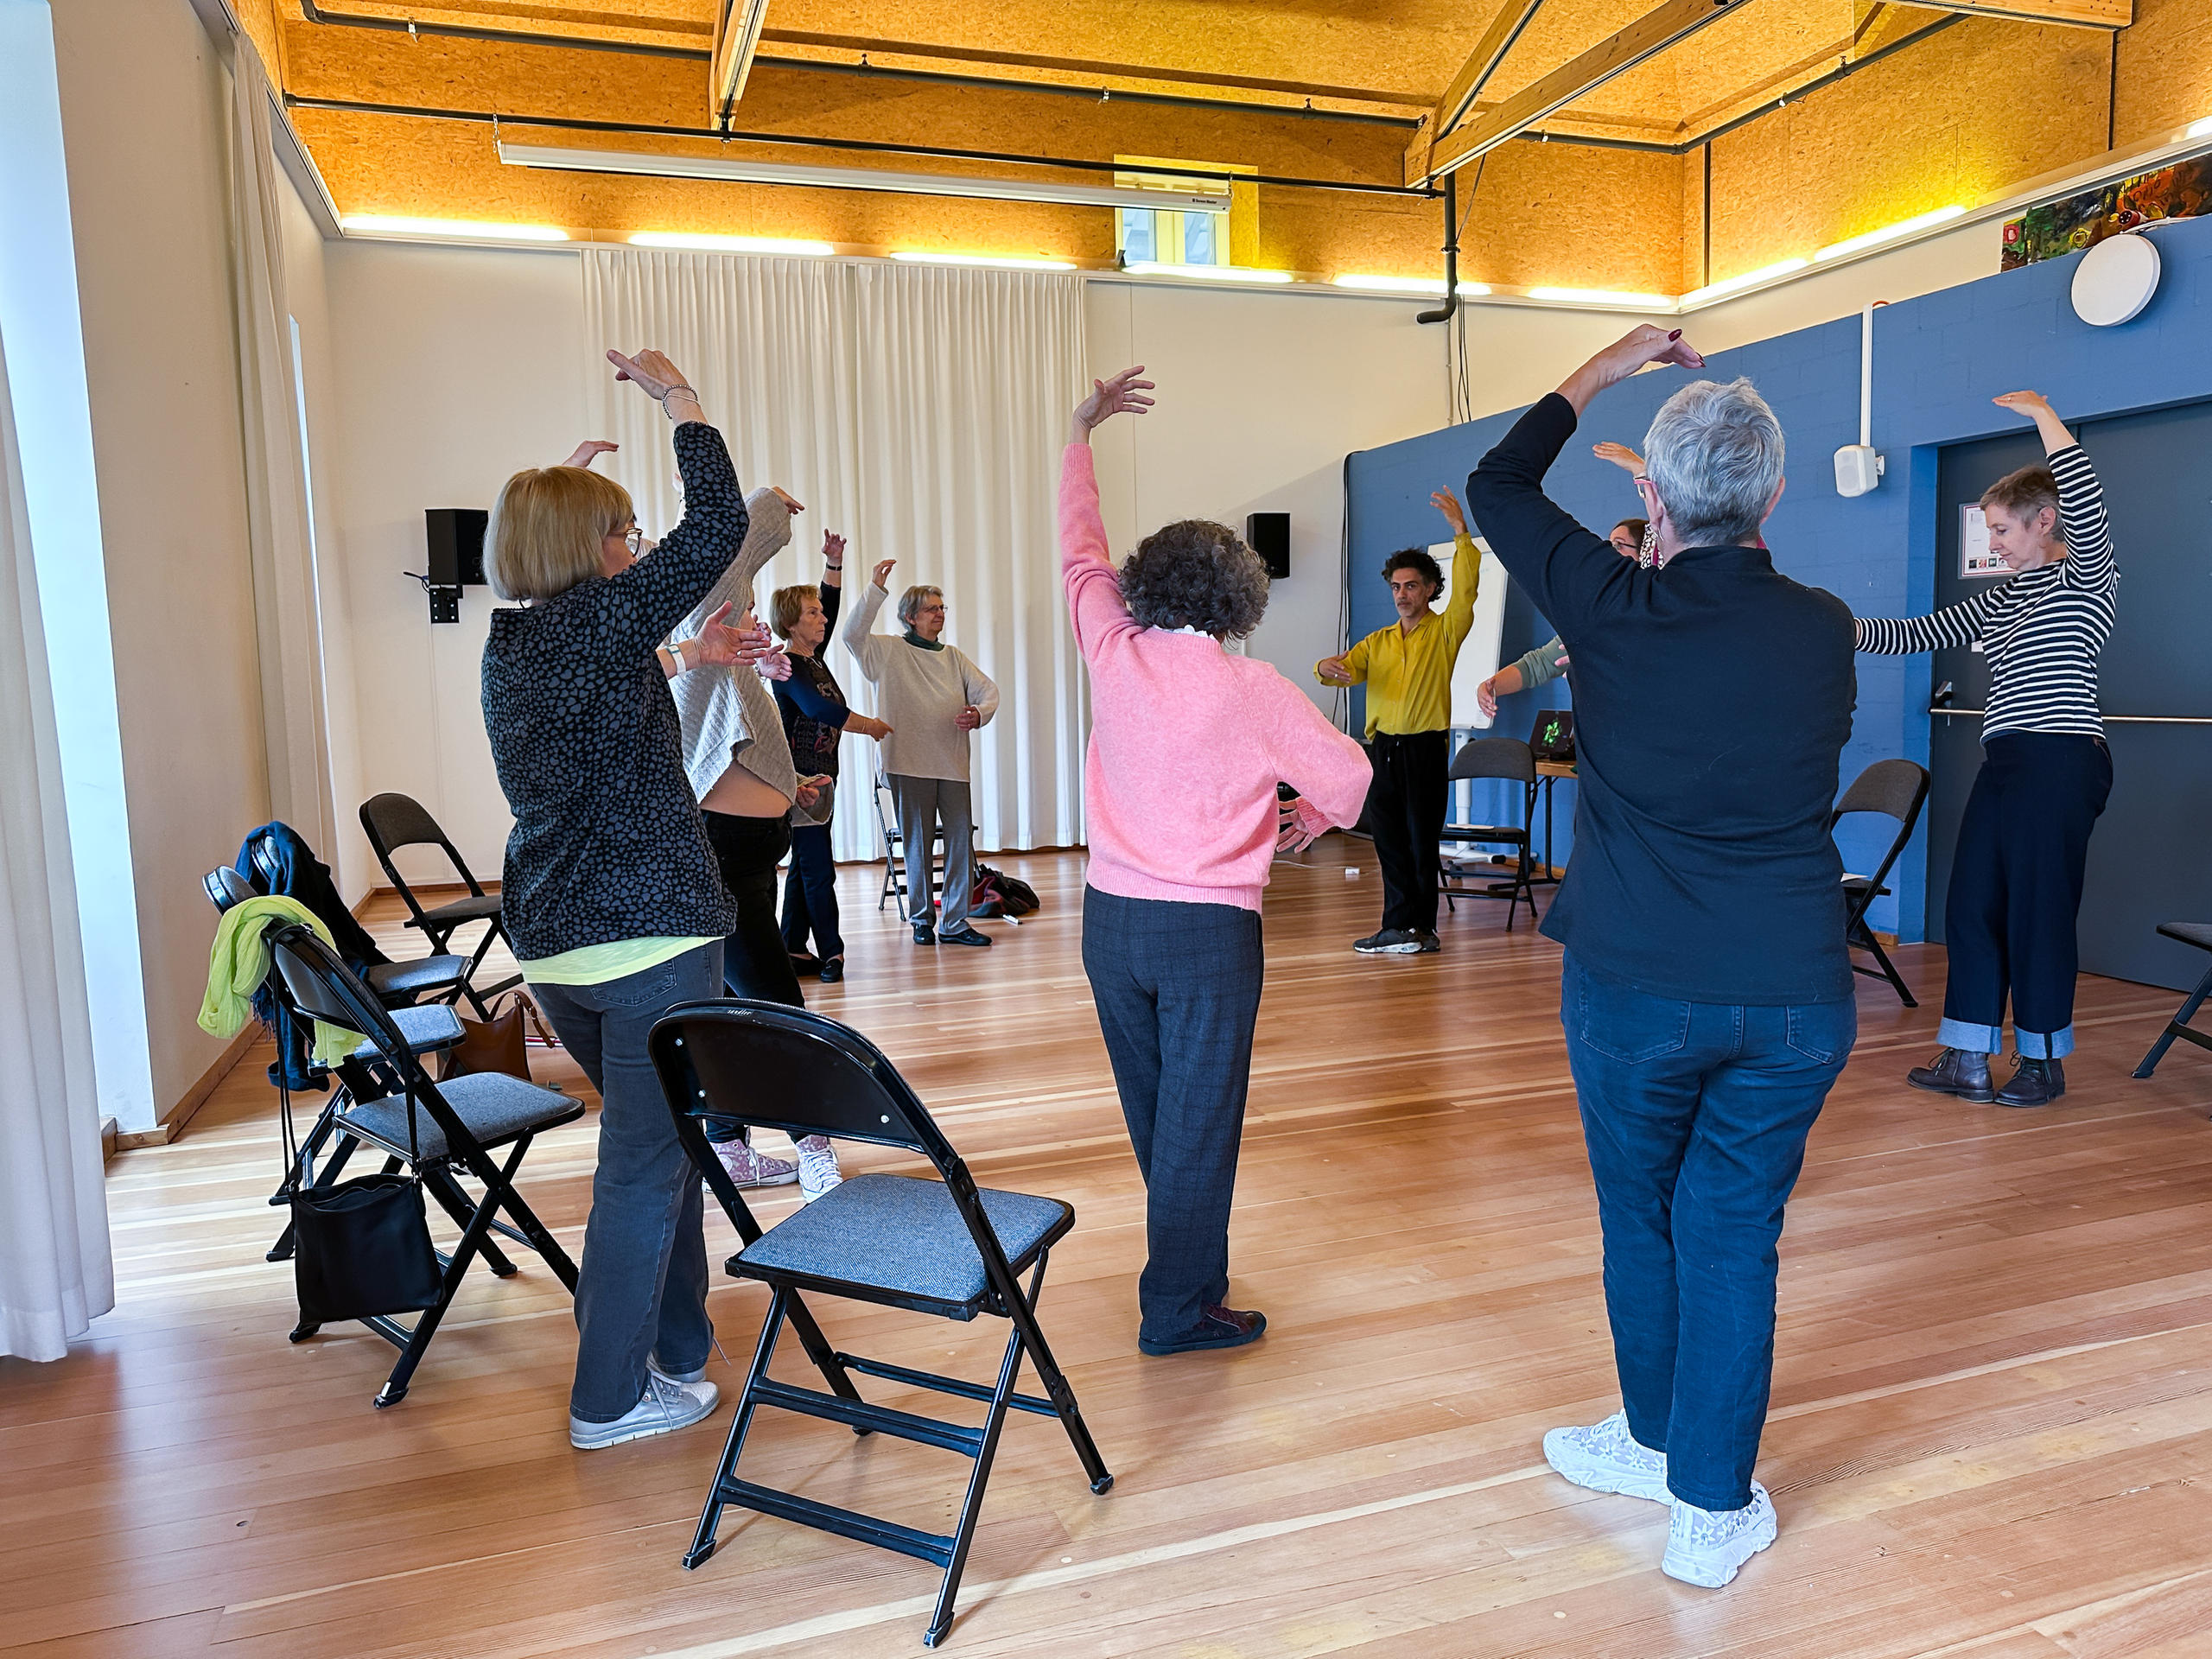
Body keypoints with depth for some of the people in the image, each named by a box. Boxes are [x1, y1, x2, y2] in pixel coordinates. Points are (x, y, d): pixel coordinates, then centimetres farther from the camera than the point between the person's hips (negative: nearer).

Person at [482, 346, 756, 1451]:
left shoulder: (511, 644, 12)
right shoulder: (601, 617, -13)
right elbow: (717, 527, -14)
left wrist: (679, 659, 23)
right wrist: (678, 397, -4)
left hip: (550, 943, 9)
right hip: (651, 934, -9)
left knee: (653, 1138, 21)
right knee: (645, 1162, 3)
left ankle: (674, 1347, 33)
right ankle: (610, 1398, 14)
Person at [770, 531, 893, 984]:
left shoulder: (814, 657, 12)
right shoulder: (787, 667, -12)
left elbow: (832, 605, 19)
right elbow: (822, 710, -22)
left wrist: (834, 563, 10)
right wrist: (870, 726, -10)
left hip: (821, 773, 9)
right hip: (800, 775, -9)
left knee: (805, 865, 11)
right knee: (818, 868, -5)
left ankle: (793, 950, 16)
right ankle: (830, 952, 0)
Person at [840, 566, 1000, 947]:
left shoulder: (954, 656, 17)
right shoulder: (888, 650, 4)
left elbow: (988, 690, 13)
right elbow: (853, 635, -12)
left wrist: (979, 714, -9)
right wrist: (876, 589, -16)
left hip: (953, 762, 4)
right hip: (910, 762, -4)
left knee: (962, 840, 0)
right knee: (918, 843, 4)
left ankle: (954, 922, 8)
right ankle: (921, 920, 16)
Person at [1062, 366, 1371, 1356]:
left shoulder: (1112, 653, -1)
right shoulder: (1250, 689, -10)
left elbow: (1080, 551, 14)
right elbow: (1348, 774, -5)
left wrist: (1080, 432, 26)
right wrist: (1309, 818, 17)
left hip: (1112, 917, 5)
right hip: (1211, 927, -5)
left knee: (1150, 1106, 19)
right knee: (1199, 1117, 4)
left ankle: (1185, 1262, 38)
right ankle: (1180, 1308, 12)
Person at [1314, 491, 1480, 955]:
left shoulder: (1444, 632, 4)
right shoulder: (1377, 642, 17)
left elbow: (1465, 590, -10)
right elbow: (1347, 668, 6)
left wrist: (1461, 534, -19)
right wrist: (1327, 667, -18)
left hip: (1426, 748, -4)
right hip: (1382, 747, 4)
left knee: (1423, 841, 0)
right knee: (1390, 842, 4)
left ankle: (1416, 926, 10)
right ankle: (1406, 929, 11)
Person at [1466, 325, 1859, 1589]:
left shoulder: (1614, 610, -10)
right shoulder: (1825, 629, -2)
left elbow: (1498, 484, 5)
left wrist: (1607, 369, 17)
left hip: (1635, 986, -2)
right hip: (1794, 991, 2)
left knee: (1641, 1218, 17)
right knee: (1735, 1233, 11)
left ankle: (1657, 1441, 37)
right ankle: (1714, 1508, 20)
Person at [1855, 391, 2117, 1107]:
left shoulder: (2086, 576, -3)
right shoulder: (2003, 596, 19)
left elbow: (2085, 504, -22)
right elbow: (1920, 633, 16)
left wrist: (2044, 414, -17)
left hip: (2061, 760, -8)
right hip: (2004, 762, 8)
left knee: (2038, 909, -2)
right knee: (1972, 905, 5)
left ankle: (2044, 1060, 12)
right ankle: (1966, 1060, 11)